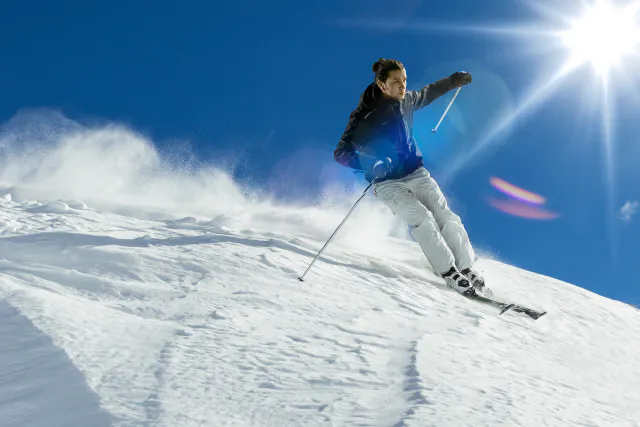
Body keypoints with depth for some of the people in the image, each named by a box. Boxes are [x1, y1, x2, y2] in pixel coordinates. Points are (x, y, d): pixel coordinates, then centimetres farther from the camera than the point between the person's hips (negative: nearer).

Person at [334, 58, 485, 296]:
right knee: (422, 218, -22)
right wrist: (372, 164, -35)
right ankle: (448, 272, -11)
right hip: (388, 183, -5)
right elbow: (341, 153, -18)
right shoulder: (364, 117, -16)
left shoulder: (406, 100, 1)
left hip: (416, 173, 5)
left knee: (445, 216, -10)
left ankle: (466, 268, -1)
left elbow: (426, 94, 25)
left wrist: (453, 80, 36)